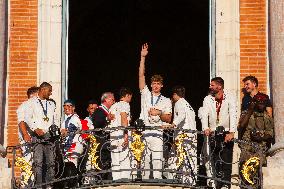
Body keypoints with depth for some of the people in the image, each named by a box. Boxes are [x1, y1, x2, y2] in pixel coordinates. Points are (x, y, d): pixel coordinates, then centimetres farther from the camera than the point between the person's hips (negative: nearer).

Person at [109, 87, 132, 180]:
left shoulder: (113, 106, 22)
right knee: (124, 161, -10)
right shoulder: (125, 104, 0)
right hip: (121, 134, -7)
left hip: (112, 135, 7)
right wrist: (126, 134, -21)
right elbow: (124, 118, -14)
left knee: (115, 163, 6)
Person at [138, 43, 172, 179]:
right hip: (143, 134, 1)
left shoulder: (166, 101, 13)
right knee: (144, 162, 1)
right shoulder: (146, 95, 15)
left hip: (158, 134, -1)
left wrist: (159, 113, -13)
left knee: (157, 162, -8)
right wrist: (143, 57, 0)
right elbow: (141, 76, 6)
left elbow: (168, 119, 6)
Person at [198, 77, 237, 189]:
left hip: (226, 133, -3)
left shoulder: (230, 98, -4)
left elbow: (233, 115, -14)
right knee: (215, 161, 1)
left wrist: (231, 132, -26)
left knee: (226, 160, -10)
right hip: (213, 133, 3)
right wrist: (206, 128, -25)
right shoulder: (208, 99, 6)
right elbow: (204, 114, -7)